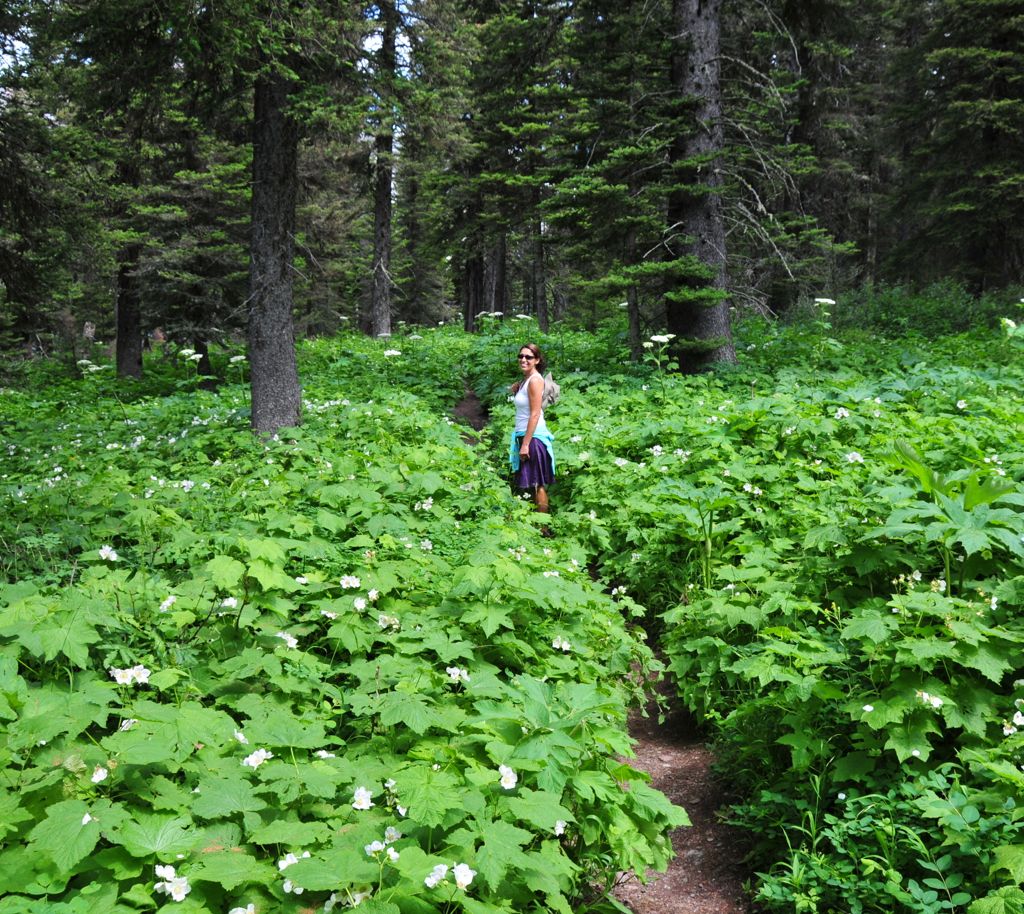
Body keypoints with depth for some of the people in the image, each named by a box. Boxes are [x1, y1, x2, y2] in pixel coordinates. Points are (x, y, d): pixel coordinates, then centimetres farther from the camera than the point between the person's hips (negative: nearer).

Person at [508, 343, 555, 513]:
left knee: (537, 485, -3)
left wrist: (525, 443, -22)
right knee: (531, 484, 14)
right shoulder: (525, 379, 13)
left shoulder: (535, 380, -15)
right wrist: (516, 392, 8)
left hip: (533, 437, -10)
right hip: (525, 435, 10)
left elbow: (535, 414, -20)